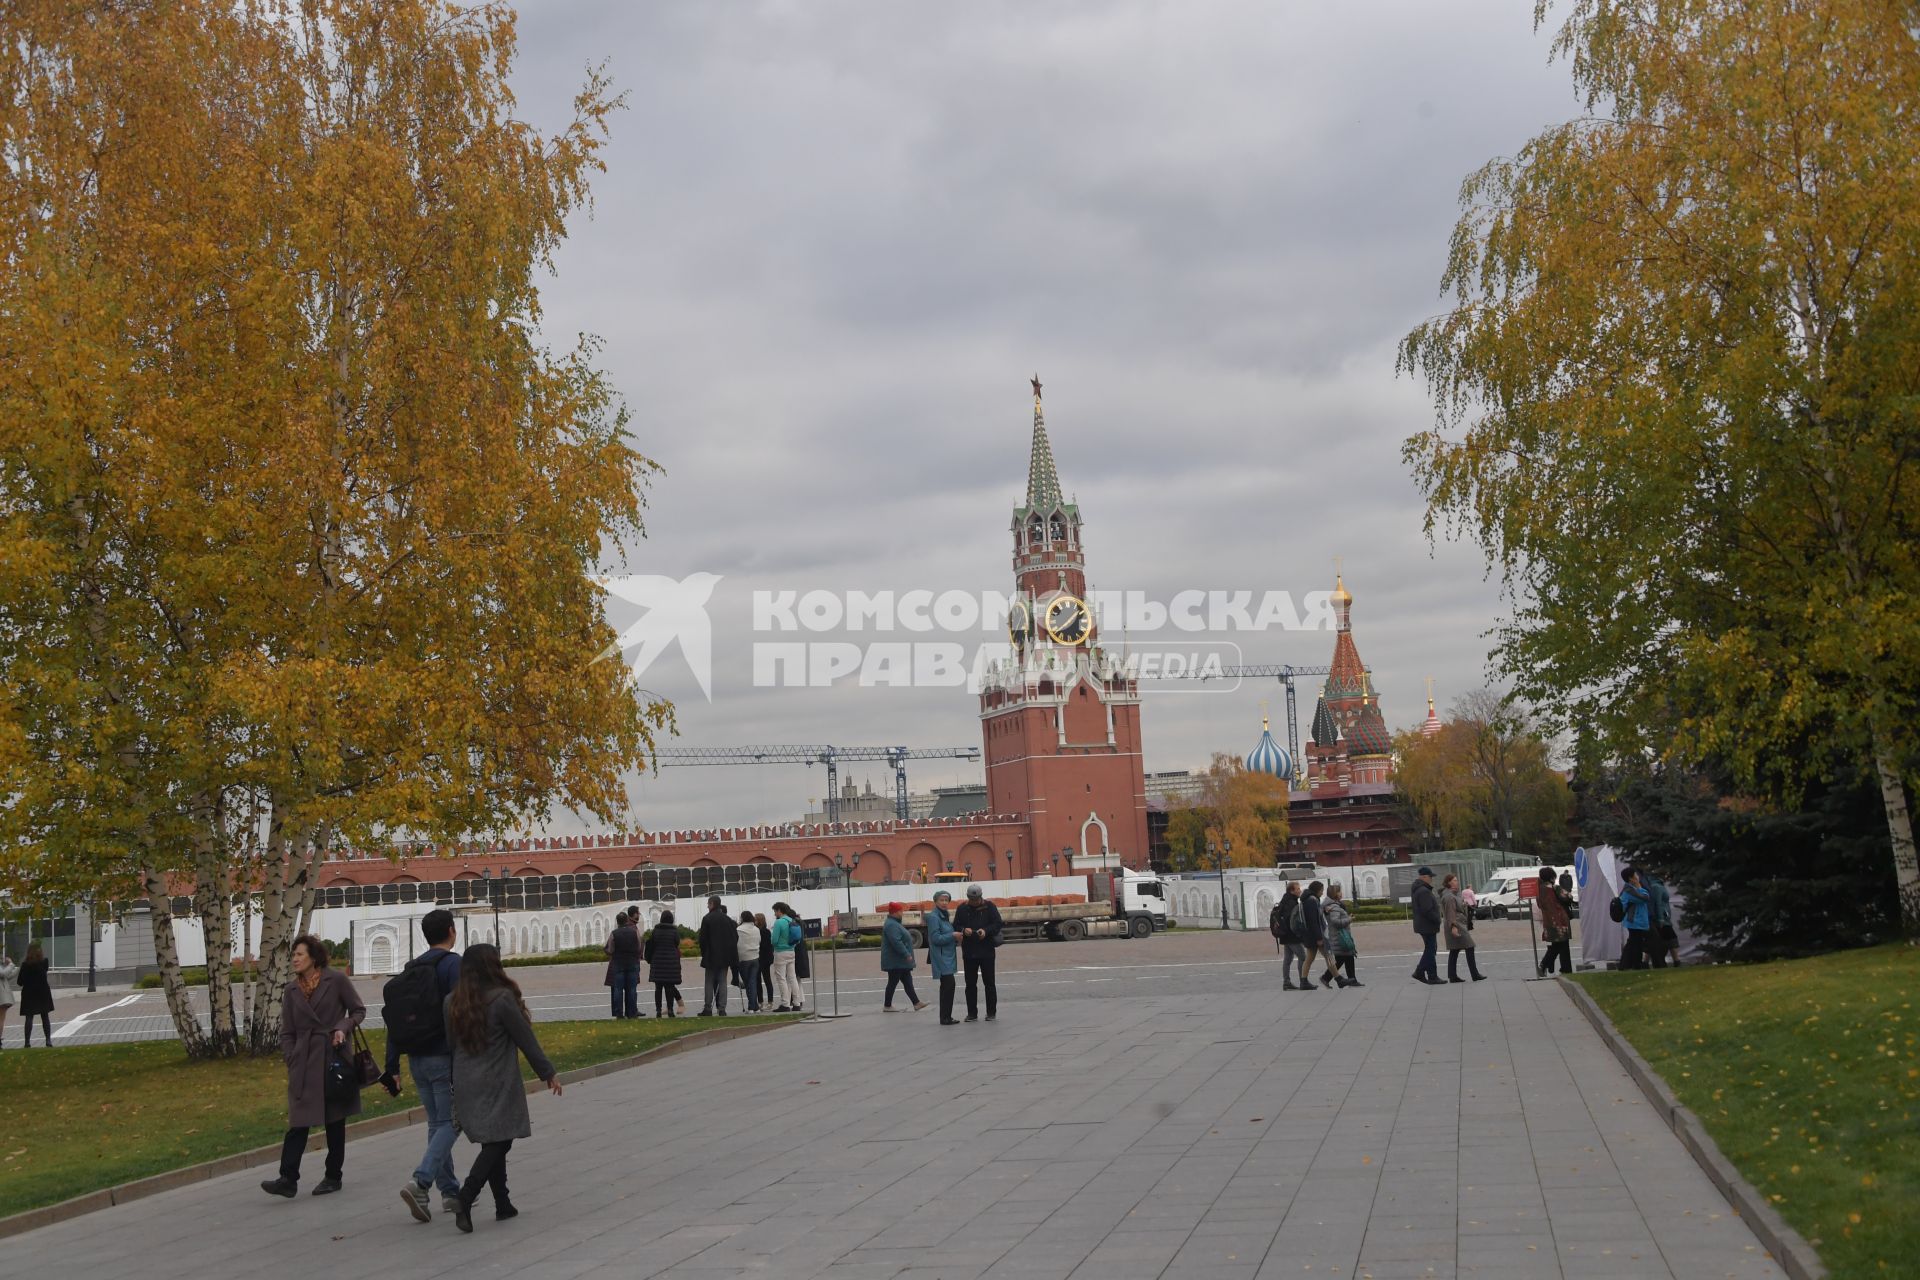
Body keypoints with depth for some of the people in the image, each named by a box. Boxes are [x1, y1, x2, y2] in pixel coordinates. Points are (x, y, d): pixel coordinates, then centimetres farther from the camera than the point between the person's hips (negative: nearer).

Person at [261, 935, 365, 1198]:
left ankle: (333, 1176, 16)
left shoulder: (336, 980, -2)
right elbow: (287, 1033, 11)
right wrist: (291, 1061, 1)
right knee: (299, 1121, -6)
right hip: (304, 1063, 3)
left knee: (335, 1121, 6)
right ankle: (288, 1179, -8)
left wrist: (343, 1028, -14)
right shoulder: (291, 991, 8)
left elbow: (358, 1010, 4)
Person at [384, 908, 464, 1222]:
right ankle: (420, 1182, -19)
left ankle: (450, 1192, 16)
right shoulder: (453, 964, -8)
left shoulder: (410, 969, 13)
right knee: (450, 1122, -3)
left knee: (436, 1123, 13)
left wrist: (391, 1068, 12)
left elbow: (393, 1020, 11)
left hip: (417, 1060, 7)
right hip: (443, 1057, -7)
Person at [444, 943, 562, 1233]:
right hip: (497, 1087, -7)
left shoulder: (453, 1002, 4)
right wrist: (548, 1073, -1)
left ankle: (502, 1204, 18)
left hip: (466, 1086, 7)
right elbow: (526, 1040, -10)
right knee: (498, 1143, -2)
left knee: (494, 1144, 15)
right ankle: (465, 1200, -16)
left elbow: (451, 1042, 10)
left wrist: (456, 1084, 18)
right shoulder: (502, 999, -15)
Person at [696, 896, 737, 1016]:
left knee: (710, 983, 4)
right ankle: (722, 1009, 1)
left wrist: (703, 952, 4)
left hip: (711, 956, -4)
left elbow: (702, 938, -9)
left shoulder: (707, 919, -8)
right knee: (722, 982, 5)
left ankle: (708, 1009, 2)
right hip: (725, 956, 4)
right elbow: (735, 937, 7)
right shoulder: (728, 919, 6)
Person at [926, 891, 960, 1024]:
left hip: (948, 956, 10)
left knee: (946, 986, 11)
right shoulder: (933, 917, -12)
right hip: (941, 957, -10)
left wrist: (956, 939, 3)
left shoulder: (944, 916, 16)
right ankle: (945, 1018, -9)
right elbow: (936, 938, -18)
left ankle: (946, 1017, 16)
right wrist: (953, 936, -18)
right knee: (949, 984, -13)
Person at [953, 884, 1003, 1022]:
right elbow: (955, 926, 5)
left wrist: (986, 930, -21)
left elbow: (997, 924, -4)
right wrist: (963, 930, -17)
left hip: (987, 951, -2)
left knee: (989, 982, 3)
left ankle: (991, 1012, 10)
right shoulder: (962, 909, 5)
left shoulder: (989, 907, -1)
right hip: (969, 952, 2)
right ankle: (972, 1013, 12)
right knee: (970, 983, 5)